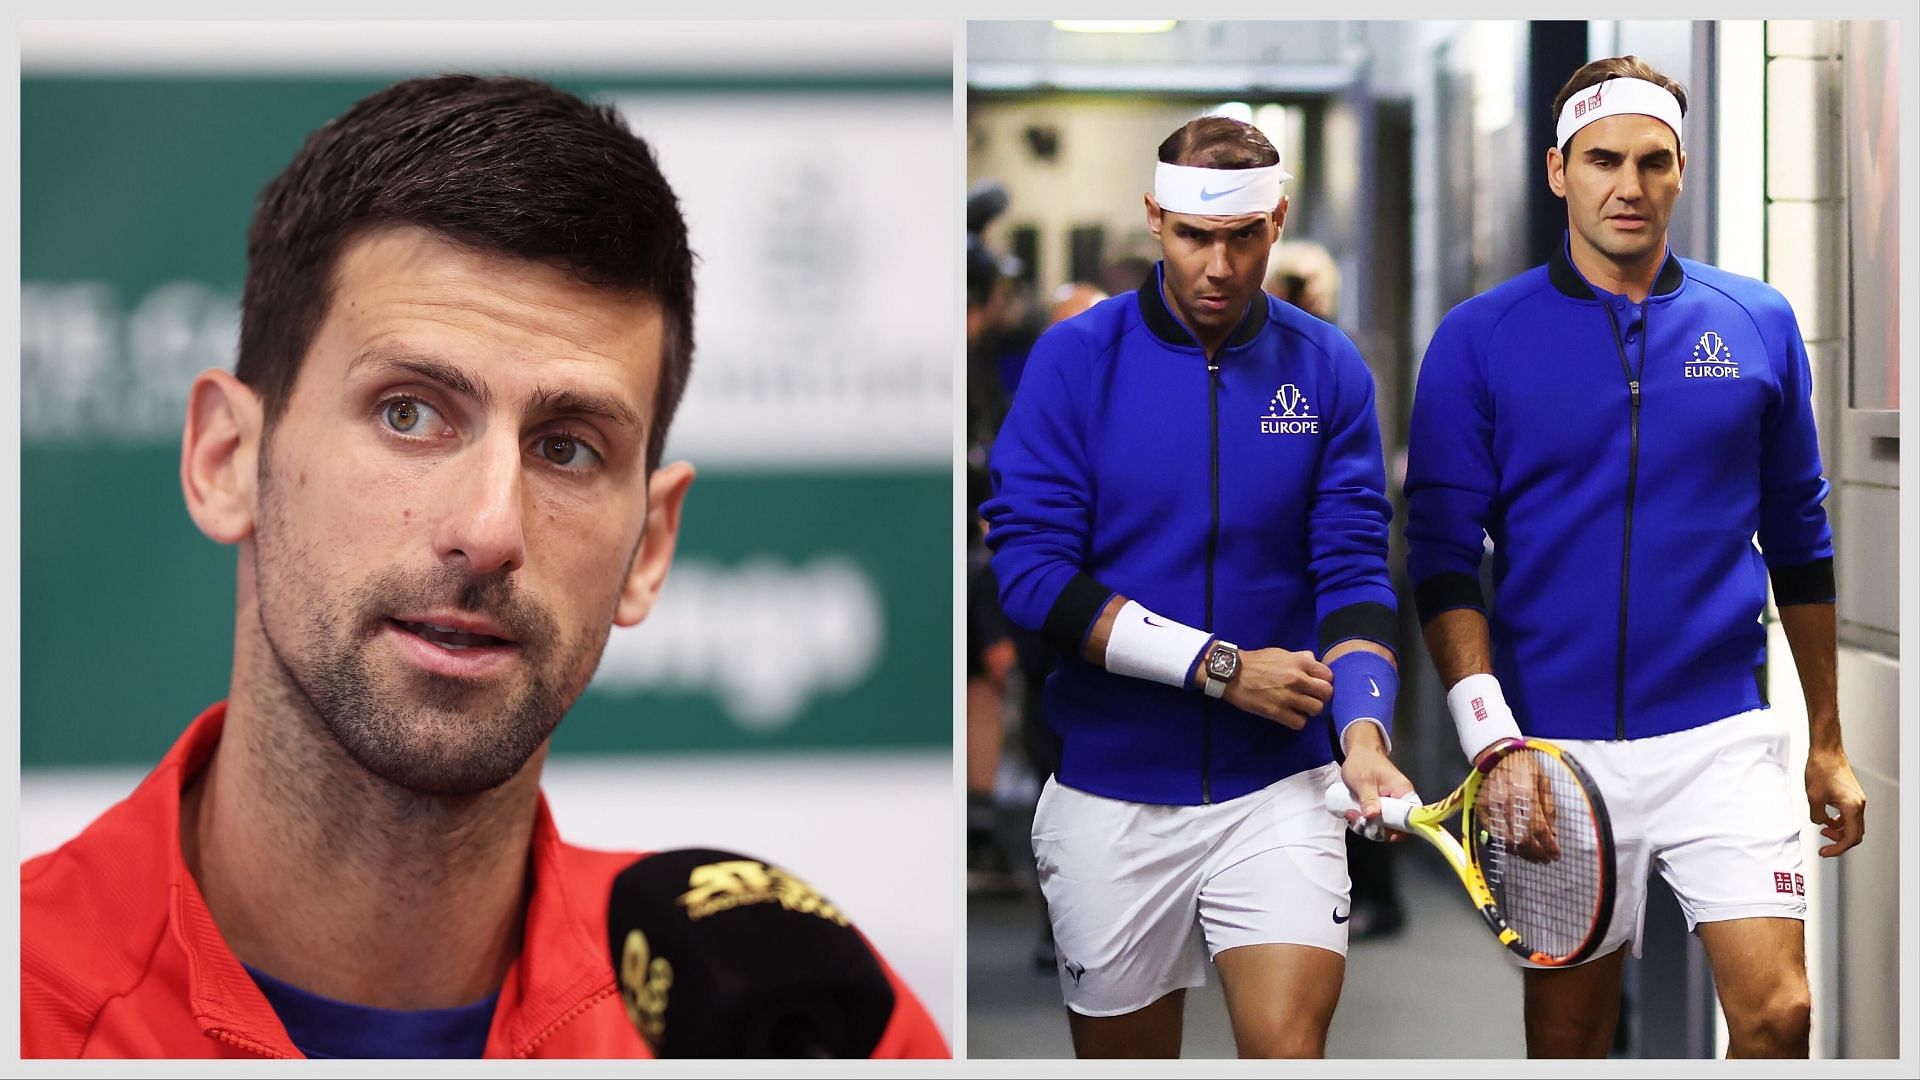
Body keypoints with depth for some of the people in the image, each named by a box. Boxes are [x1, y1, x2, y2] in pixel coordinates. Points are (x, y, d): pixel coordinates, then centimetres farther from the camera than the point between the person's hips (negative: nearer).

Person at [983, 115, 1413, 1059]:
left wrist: (1363, 731, -20)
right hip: (1109, 794, 0)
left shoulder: (1327, 369, 2)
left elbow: (1353, 572, -2)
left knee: (1287, 1042, -16)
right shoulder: (1076, 357, -4)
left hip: (1278, 788, 0)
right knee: (1123, 1054, 11)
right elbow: (1029, 566, -10)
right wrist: (1221, 666, -15)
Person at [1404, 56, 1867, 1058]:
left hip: (1722, 739, 1)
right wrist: (1485, 724, -15)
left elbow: (1798, 540, 13)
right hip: (1556, 748, -1)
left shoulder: (1757, 324, 6)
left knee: (1776, 1012, -12)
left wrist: (1826, 742, 14)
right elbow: (1443, 552, -2)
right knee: (1567, 1038, 7)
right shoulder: (1479, 339, 1)